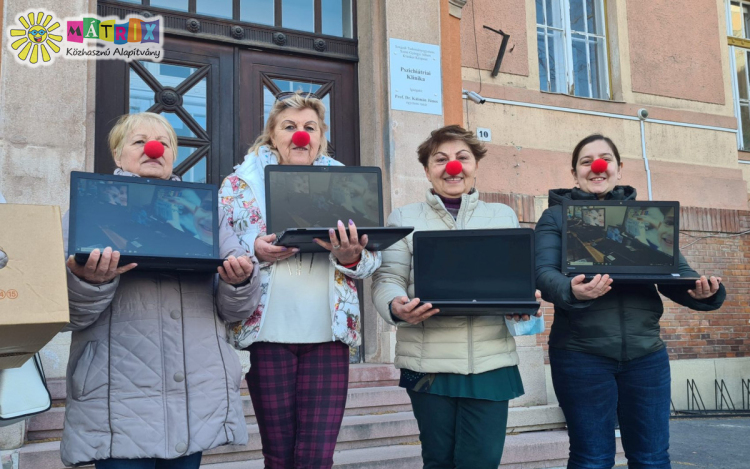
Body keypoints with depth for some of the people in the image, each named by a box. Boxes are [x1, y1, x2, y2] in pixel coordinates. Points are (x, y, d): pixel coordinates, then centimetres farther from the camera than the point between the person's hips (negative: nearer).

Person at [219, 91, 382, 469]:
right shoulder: (241, 183, 8)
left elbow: (371, 260, 8)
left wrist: (350, 257, -15)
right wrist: (254, 251, -15)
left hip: (328, 332, 1)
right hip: (267, 331, -1)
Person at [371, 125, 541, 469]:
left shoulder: (504, 216, 14)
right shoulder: (404, 218, 9)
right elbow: (387, 277, 1)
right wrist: (397, 307, -21)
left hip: (490, 359, 1)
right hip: (428, 360, -1)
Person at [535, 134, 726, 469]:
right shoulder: (556, 216, 4)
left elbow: (674, 271, 6)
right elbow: (544, 272, -10)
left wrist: (702, 291, -17)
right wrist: (572, 291, -33)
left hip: (646, 352, 3)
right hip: (581, 353, -3)